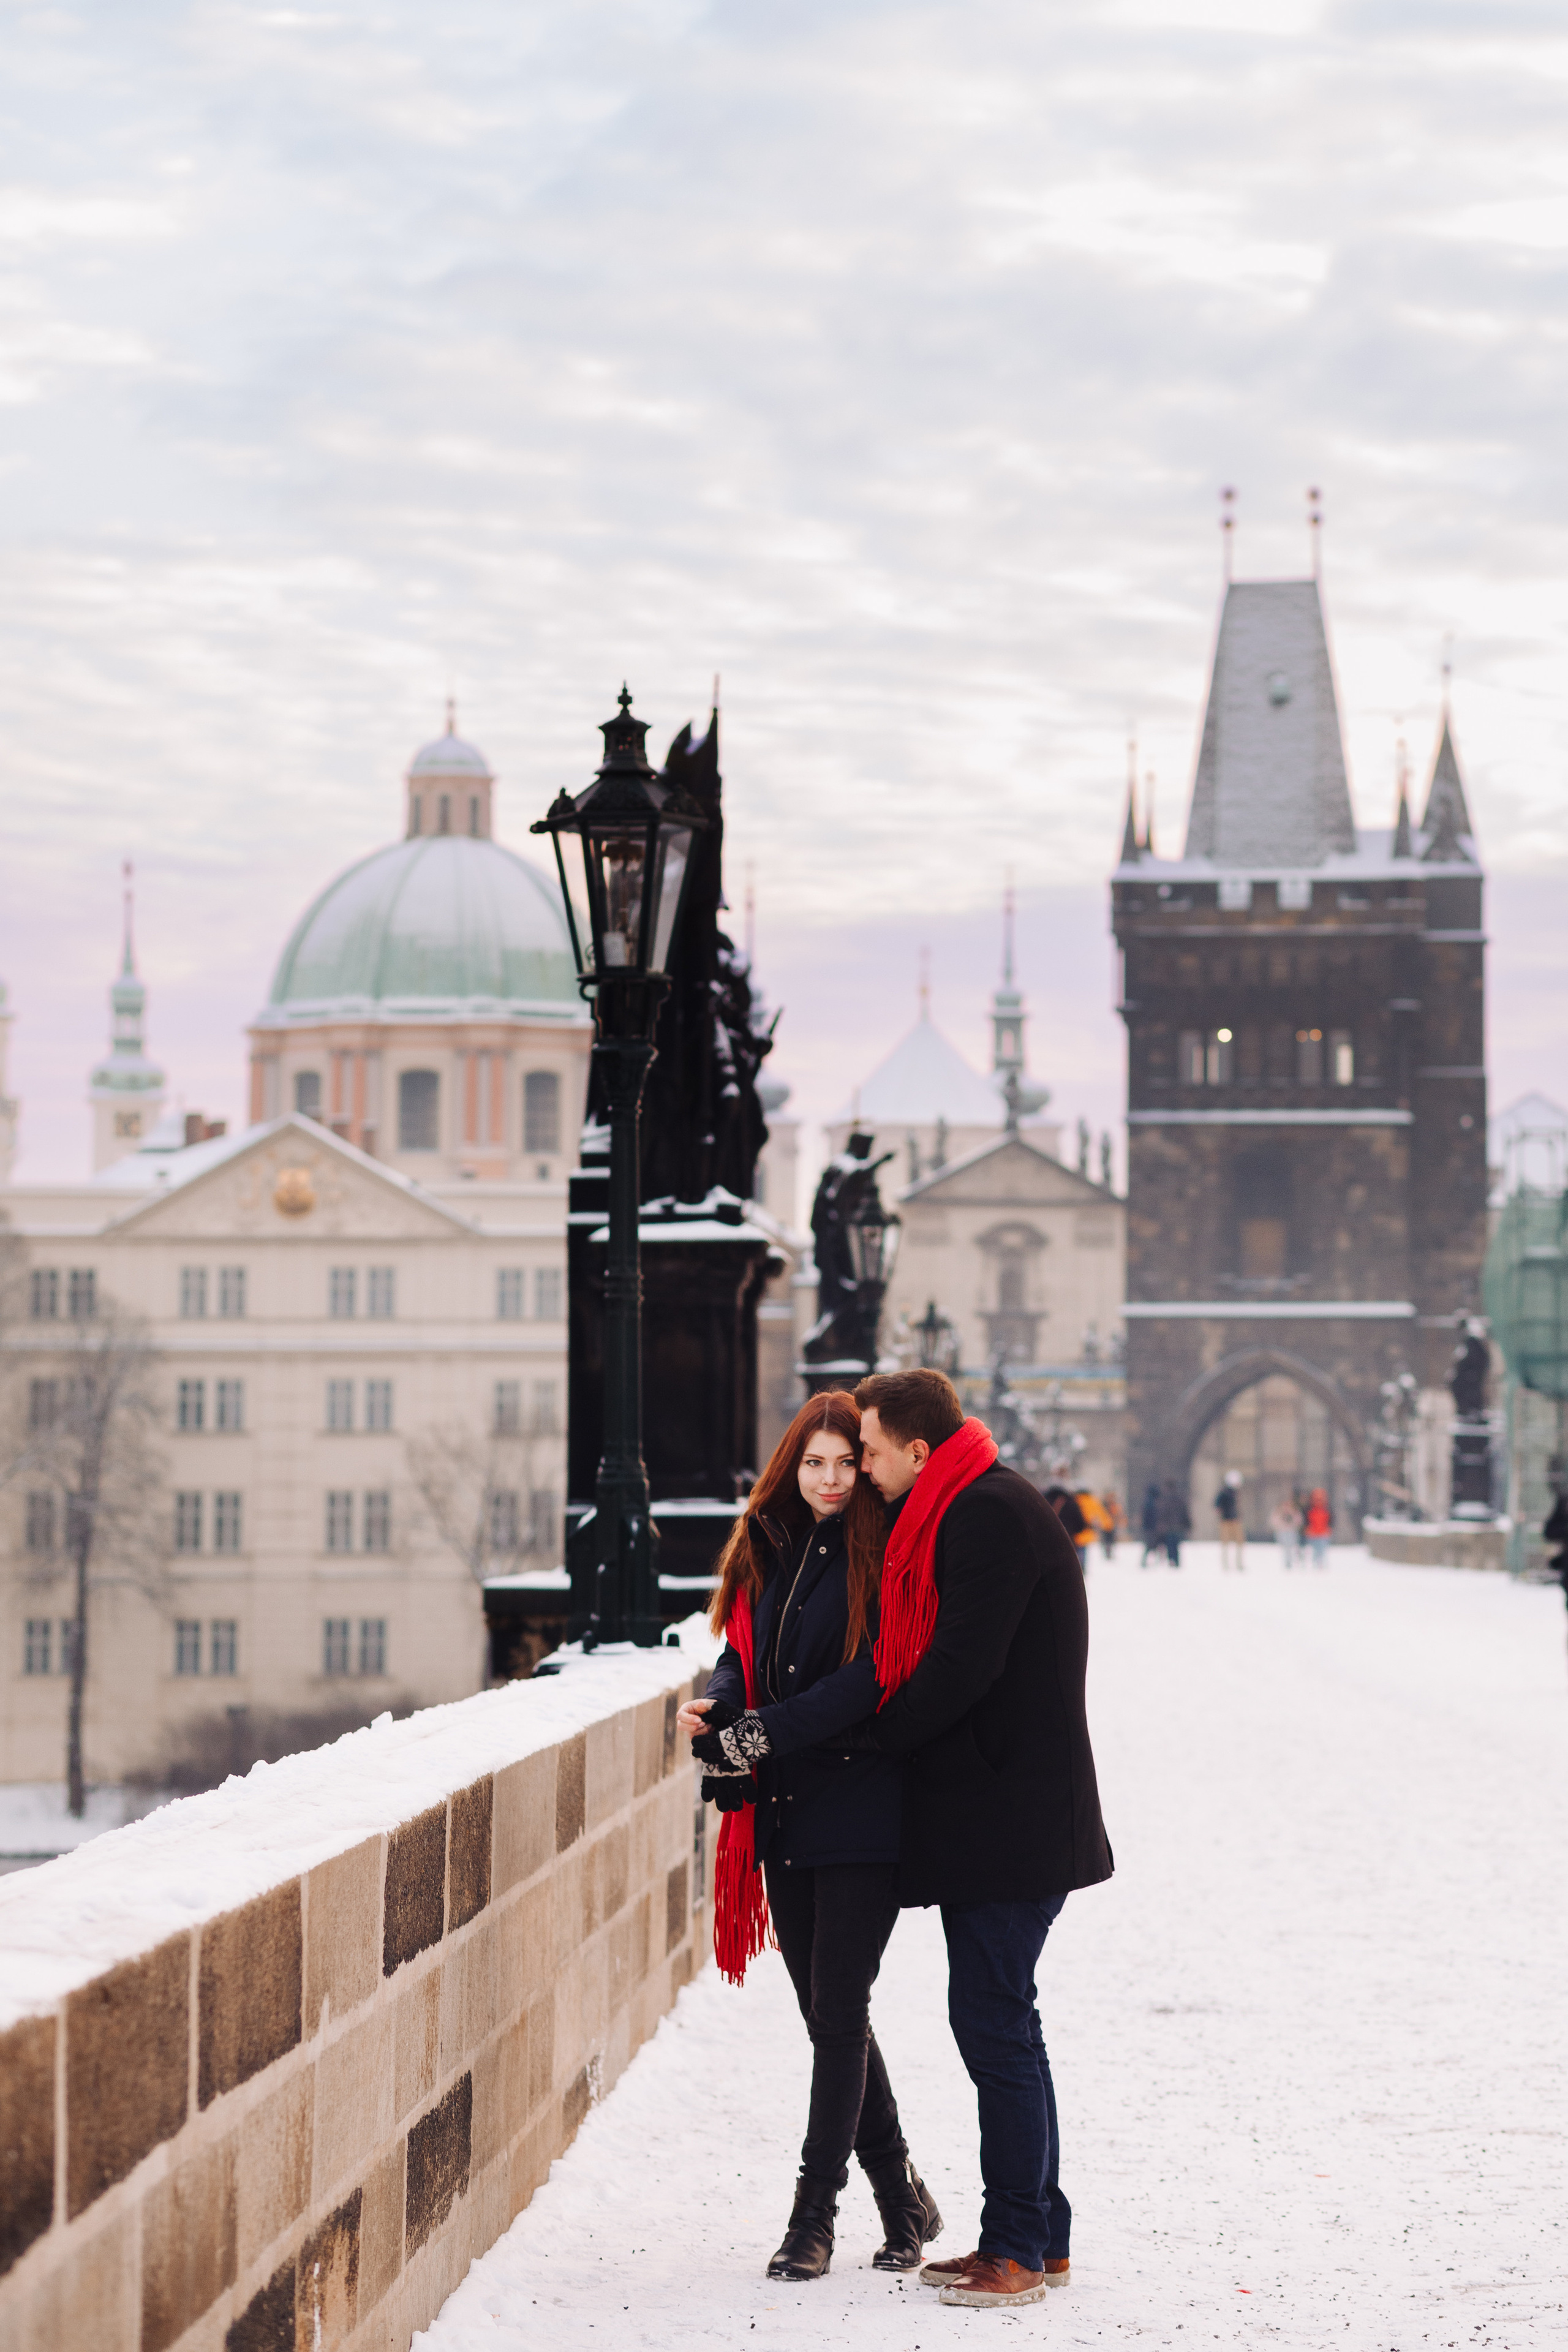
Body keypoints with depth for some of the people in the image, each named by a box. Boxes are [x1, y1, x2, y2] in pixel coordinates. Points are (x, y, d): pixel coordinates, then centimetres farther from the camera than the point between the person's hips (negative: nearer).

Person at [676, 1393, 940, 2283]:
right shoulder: (769, 1547, 13)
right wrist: (717, 1709, -7)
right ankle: (904, 2199, 23)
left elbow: (873, 1677, -15)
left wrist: (765, 1733, -19)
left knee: (838, 2009, -6)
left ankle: (815, 2213, 0)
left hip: (862, 1809, -7)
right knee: (828, 2013, 10)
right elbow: (745, 1652, 14)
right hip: (786, 1810, 7)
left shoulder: (884, 1553, -8)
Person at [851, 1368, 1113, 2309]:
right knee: (999, 2023, 13)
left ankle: (1019, 2249, -4)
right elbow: (926, 1654, 20)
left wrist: (871, 1738, -7)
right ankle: (1041, 2236, 20)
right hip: (987, 1816, 11)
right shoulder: (958, 1513, 18)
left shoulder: (988, 1515, -15)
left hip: (1007, 1820, -11)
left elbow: (961, 1666, -20)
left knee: (995, 2023, -8)